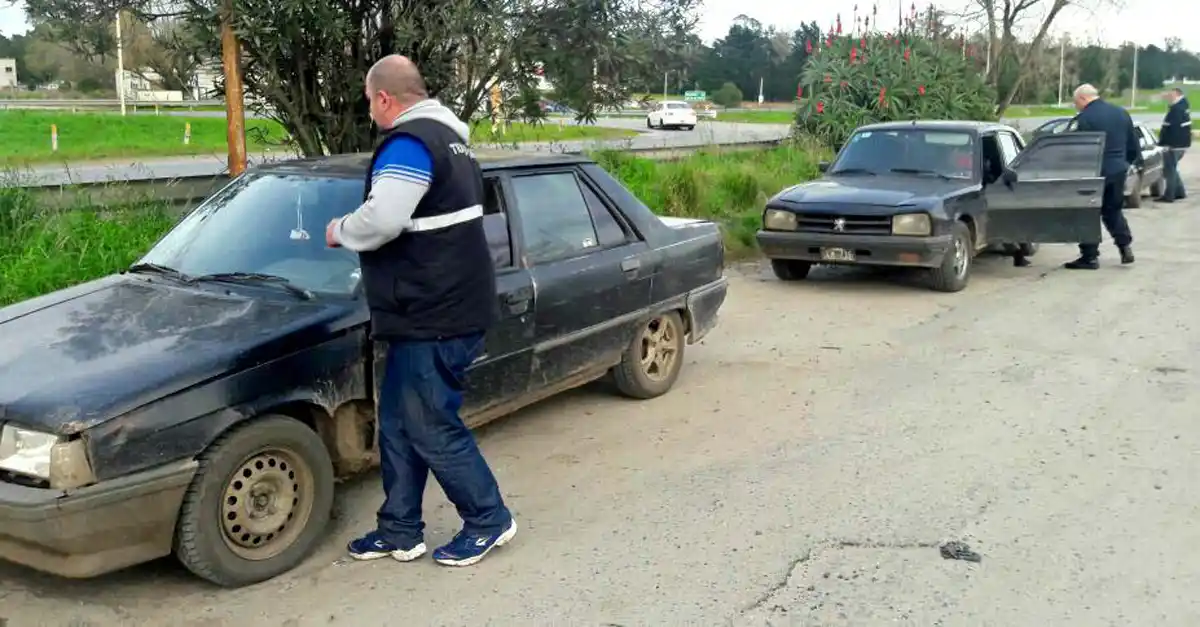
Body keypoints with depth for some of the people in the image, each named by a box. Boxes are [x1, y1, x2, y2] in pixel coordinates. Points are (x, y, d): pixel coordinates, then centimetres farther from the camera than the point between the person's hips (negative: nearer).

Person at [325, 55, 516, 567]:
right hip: (439, 309, 11)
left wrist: (340, 231, -9)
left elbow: (380, 220, -28)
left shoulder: (409, 144, -16)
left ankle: (489, 521, 15)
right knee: (399, 423, 16)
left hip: (434, 320, -11)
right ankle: (399, 531, 25)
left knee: (432, 428, 0)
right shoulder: (450, 137, 17)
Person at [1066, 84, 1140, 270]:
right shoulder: (1121, 113, 10)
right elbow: (1133, 143, 16)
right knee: (1113, 210, 22)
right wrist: (1133, 161, 28)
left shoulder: (1085, 118, -14)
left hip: (1096, 172, -7)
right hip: (1118, 170, 7)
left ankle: (1090, 257, 3)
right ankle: (1126, 247, 17)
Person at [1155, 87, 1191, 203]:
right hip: (1183, 143, 10)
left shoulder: (1176, 109, -20)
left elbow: (1168, 127, -22)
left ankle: (1168, 196, -2)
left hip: (1174, 144, -10)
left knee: (1170, 170, -4)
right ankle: (1180, 192, 23)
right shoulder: (1184, 107, 13)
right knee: (1172, 169, 20)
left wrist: (1162, 143, -19)